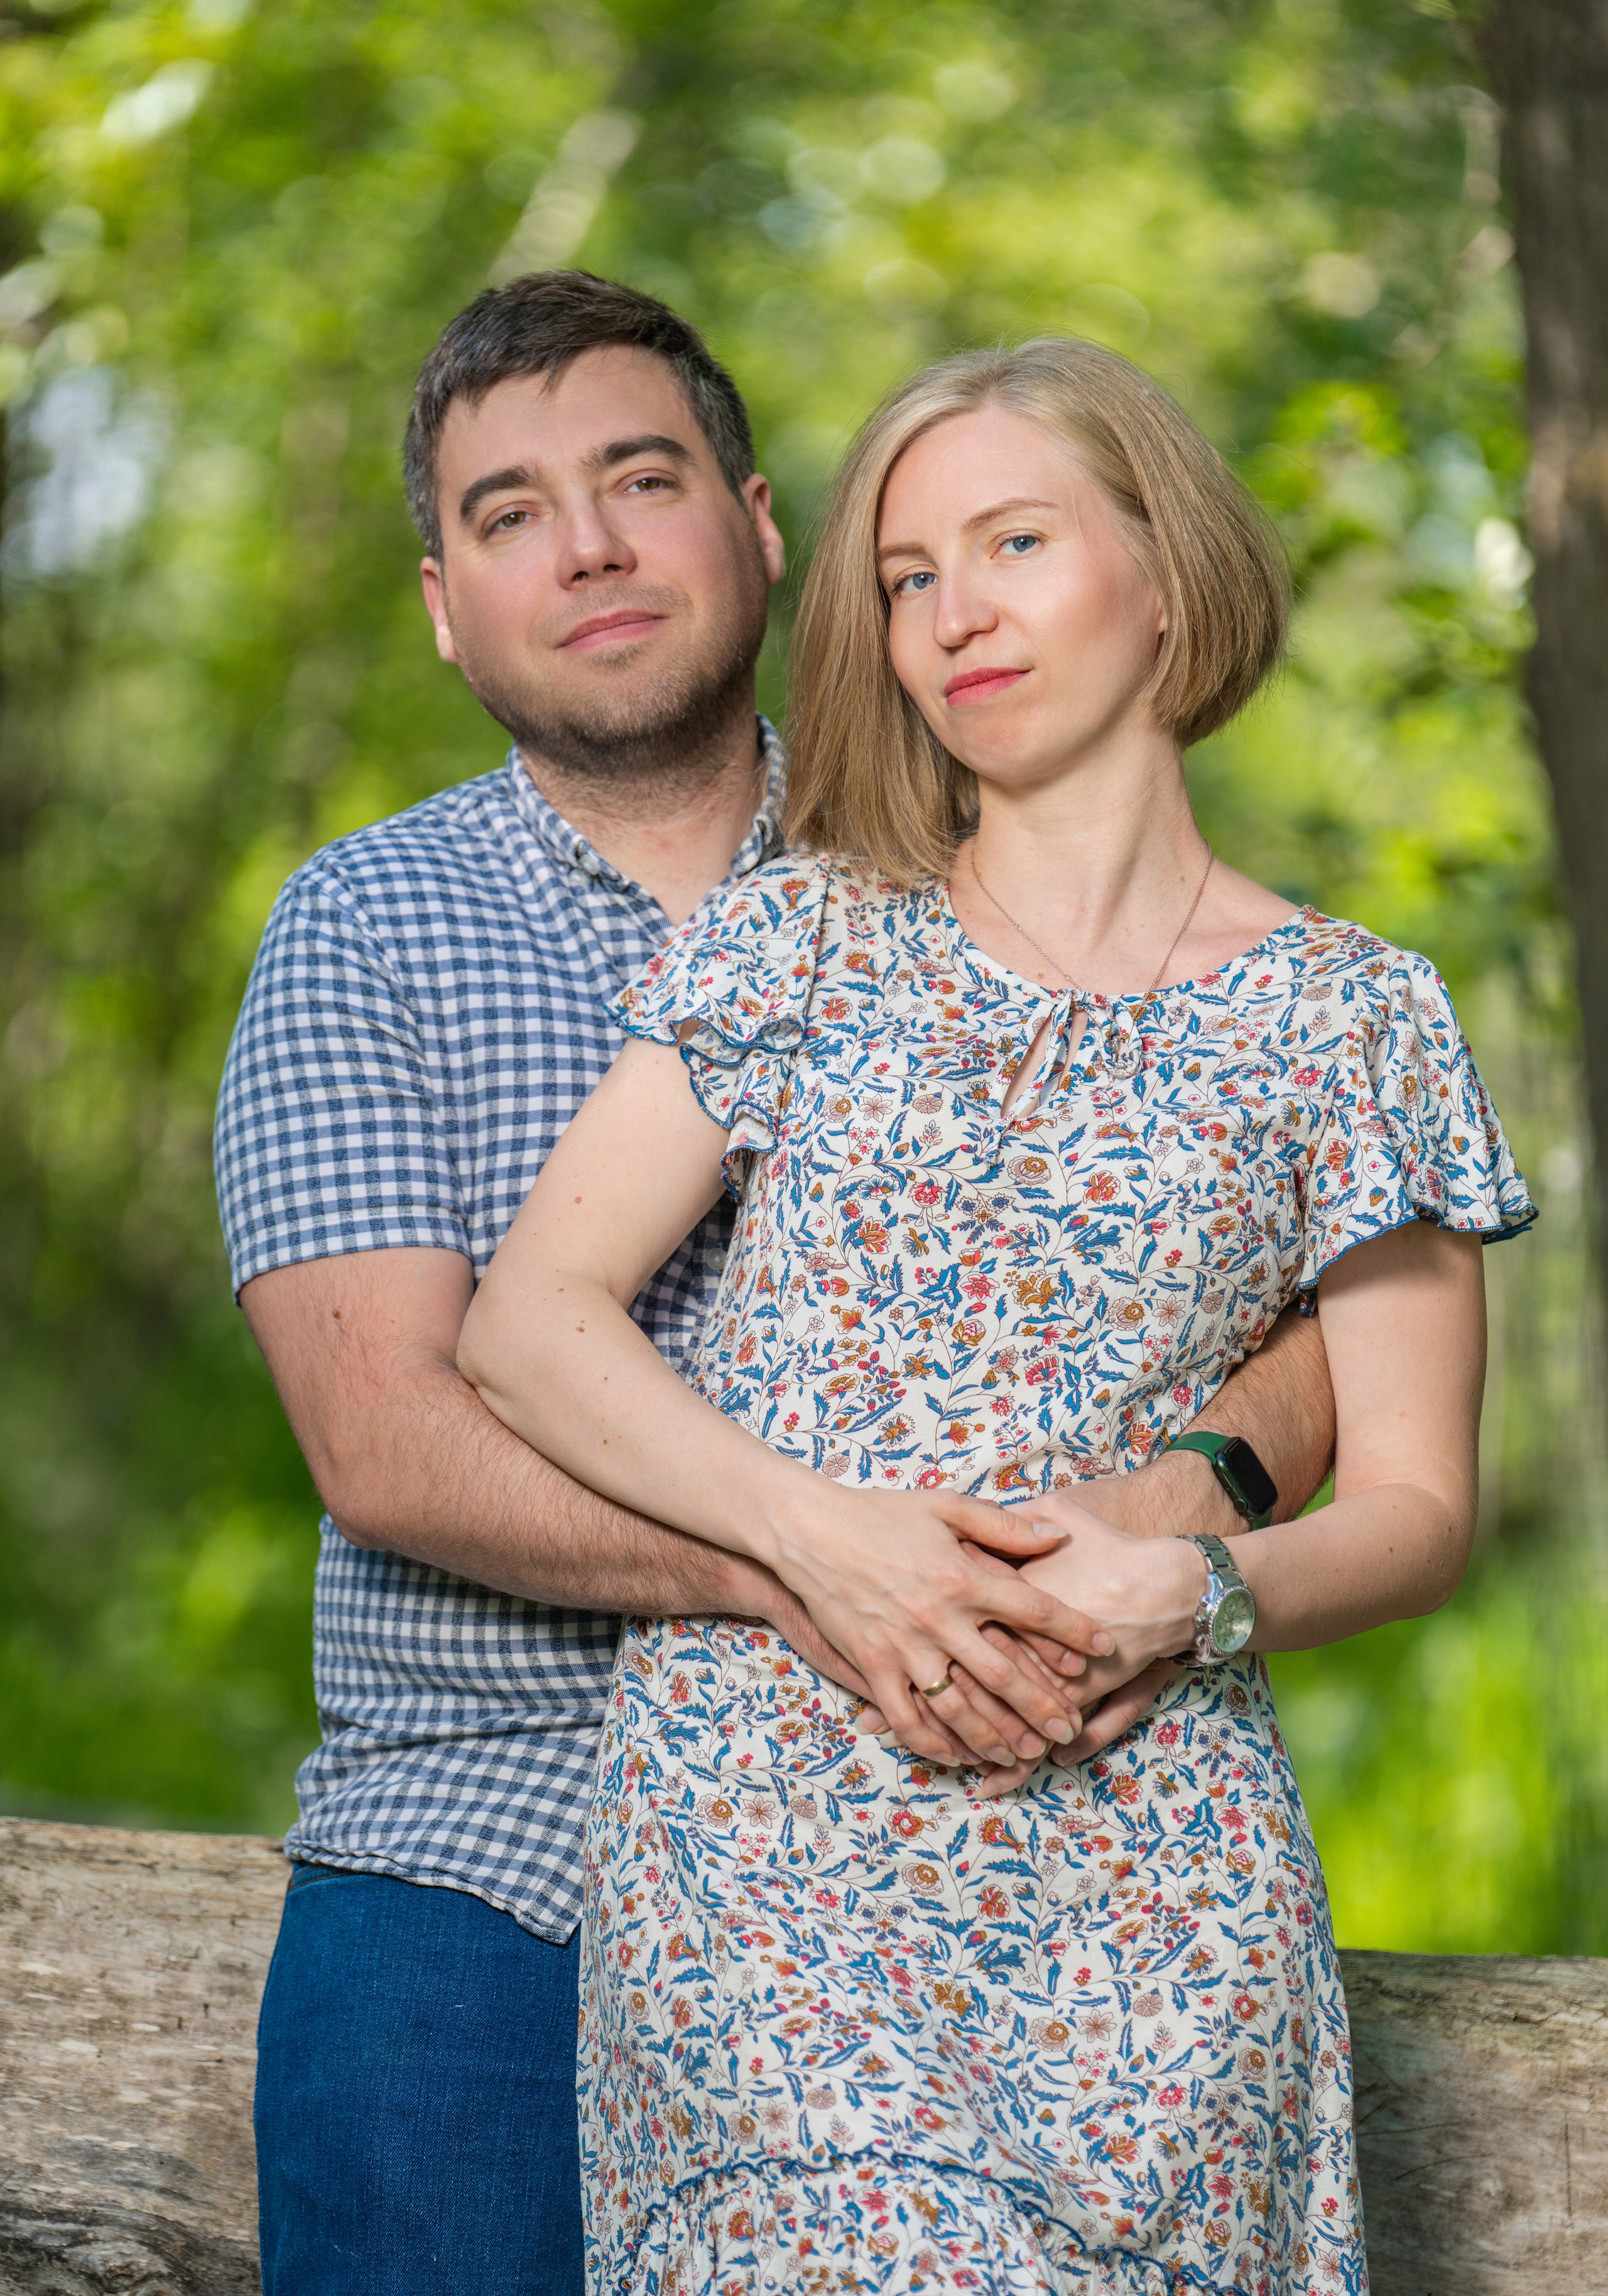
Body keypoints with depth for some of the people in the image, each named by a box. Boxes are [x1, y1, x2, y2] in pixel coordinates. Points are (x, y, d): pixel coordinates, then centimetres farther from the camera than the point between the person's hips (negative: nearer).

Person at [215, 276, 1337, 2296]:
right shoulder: (366, 926, 4)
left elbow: (1317, 1309, 3)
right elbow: (385, 1441, -9)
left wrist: (1187, 1501, -20)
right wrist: (788, 1563, -25)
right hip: (478, 1884, -1)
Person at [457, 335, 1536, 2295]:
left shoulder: (1343, 1018, 9)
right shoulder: (808, 941, 10)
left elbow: (1416, 1503, 8)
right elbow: (523, 1318, 3)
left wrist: (1187, 1590, -13)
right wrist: (824, 1538, -12)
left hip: (1137, 1841, 1)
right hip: (762, 1817, 0)